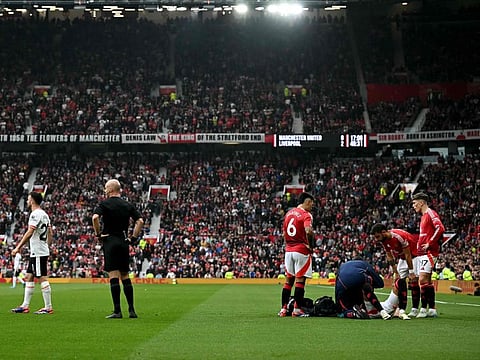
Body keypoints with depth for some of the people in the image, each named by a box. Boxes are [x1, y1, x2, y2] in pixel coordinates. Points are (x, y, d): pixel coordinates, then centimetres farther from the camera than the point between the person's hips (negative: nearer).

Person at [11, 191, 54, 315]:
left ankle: (48, 307, -6)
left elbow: (29, 233, -21)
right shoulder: (44, 214, 16)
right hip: (35, 253, 10)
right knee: (29, 277, 13)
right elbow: (50, 233, 19)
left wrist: (18, 247, -18)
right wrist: (47, 246, 25)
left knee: (42, 278, -8)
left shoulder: (35, 214, -14)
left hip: (38, 252, -10)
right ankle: (25, 306, 16)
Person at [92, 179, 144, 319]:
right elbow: (140, 221, 3)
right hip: (124, 242, 4)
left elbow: (95, 218, -19)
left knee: (113, 276, -7)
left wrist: (98, 233, -7)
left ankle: (117, 311, -12)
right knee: (125, 276, 11)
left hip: (109, 241, -4)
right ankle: (131, 310, 8)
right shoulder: (128, 205, 9)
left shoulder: (104, 204, -3)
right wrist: (134, 237, 8)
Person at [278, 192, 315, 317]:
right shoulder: (306, 215, -11)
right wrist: (310, 245, -13)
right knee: (300, 279, -3)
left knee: (288, 279, 11)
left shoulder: (289, 213, 13)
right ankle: (297, 309, -3)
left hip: (288, 250, 7)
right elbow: (308, 231, -27)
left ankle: (284, 309, 10)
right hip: (302, 250, -7)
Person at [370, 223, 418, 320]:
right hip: (403, 258, 7)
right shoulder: (383, 240, -9)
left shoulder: (399, 236, -32)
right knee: (399, 281, -4)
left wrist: (411, 272, -20)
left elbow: (408, 255, -24)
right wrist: (396, 272, -1)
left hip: (414, 256, -7)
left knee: (414, 282, -12)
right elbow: (389, 257, 1)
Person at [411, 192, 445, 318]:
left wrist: (429, 244, -17)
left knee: (423, 279, -16)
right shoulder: (423, 216, 22)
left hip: (429, 252, -10)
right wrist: (419, 245, 18)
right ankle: (432, 310, 11)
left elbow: (440, 228, -21)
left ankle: (424, 309, -16)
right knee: (427, 281, 8)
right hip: (421, 253, 10)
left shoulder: (431, 213, -7)